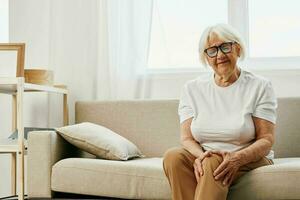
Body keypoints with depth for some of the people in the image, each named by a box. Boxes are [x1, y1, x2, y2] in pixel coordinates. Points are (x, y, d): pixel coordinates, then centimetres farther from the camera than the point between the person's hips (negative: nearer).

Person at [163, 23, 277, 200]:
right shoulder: (192, 89, 8)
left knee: (213, 164, -36)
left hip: (250, 159, -3)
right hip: (204, 156, 3)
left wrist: (237, 158, -26)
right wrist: (200, 155, -24)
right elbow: (187, 138, 1)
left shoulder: (260, 86, 0)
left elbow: (266, 140, -6)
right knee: (173, 156, -29)